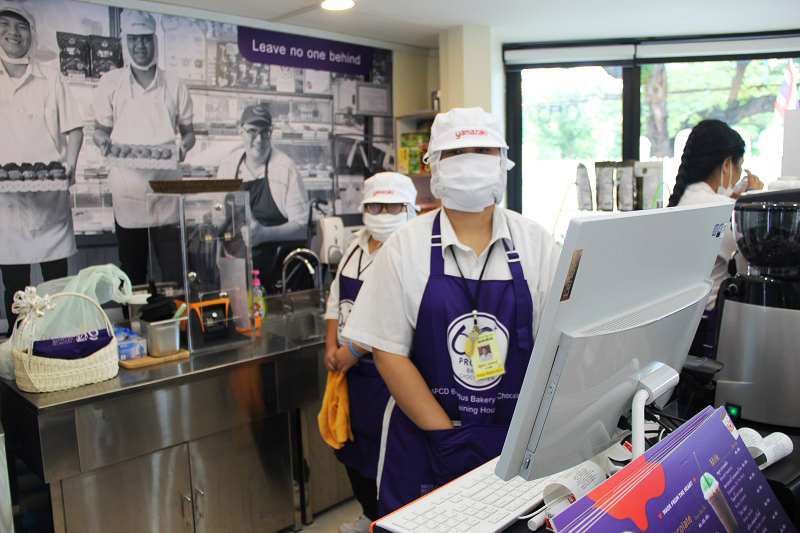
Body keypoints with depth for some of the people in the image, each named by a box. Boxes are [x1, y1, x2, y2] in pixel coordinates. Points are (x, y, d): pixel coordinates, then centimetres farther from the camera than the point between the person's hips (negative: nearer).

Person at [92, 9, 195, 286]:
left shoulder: (174, 85, 9)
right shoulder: (111, 82, 8)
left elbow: (188, 131, 13)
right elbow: (100, 128, 13)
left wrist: (185, 145, -9)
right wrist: (103, 140, -9)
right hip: (126, 188, 1)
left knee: (173, 269, -2)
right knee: (132, 268, 7)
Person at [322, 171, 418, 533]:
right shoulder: (357, 246, 10)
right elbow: (336, 300, 15)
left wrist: (352, 351, -19)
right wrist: (331, 347, 3)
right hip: (352, 369, 9)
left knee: (383, 451, 1)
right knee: (354, 446, 21)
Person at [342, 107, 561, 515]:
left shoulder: (534, 243, 0)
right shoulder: (405, 247, -4)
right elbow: (388, 352, -7)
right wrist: (449, 437, -12)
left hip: (518, 441, 1)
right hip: (424, 439, -1)